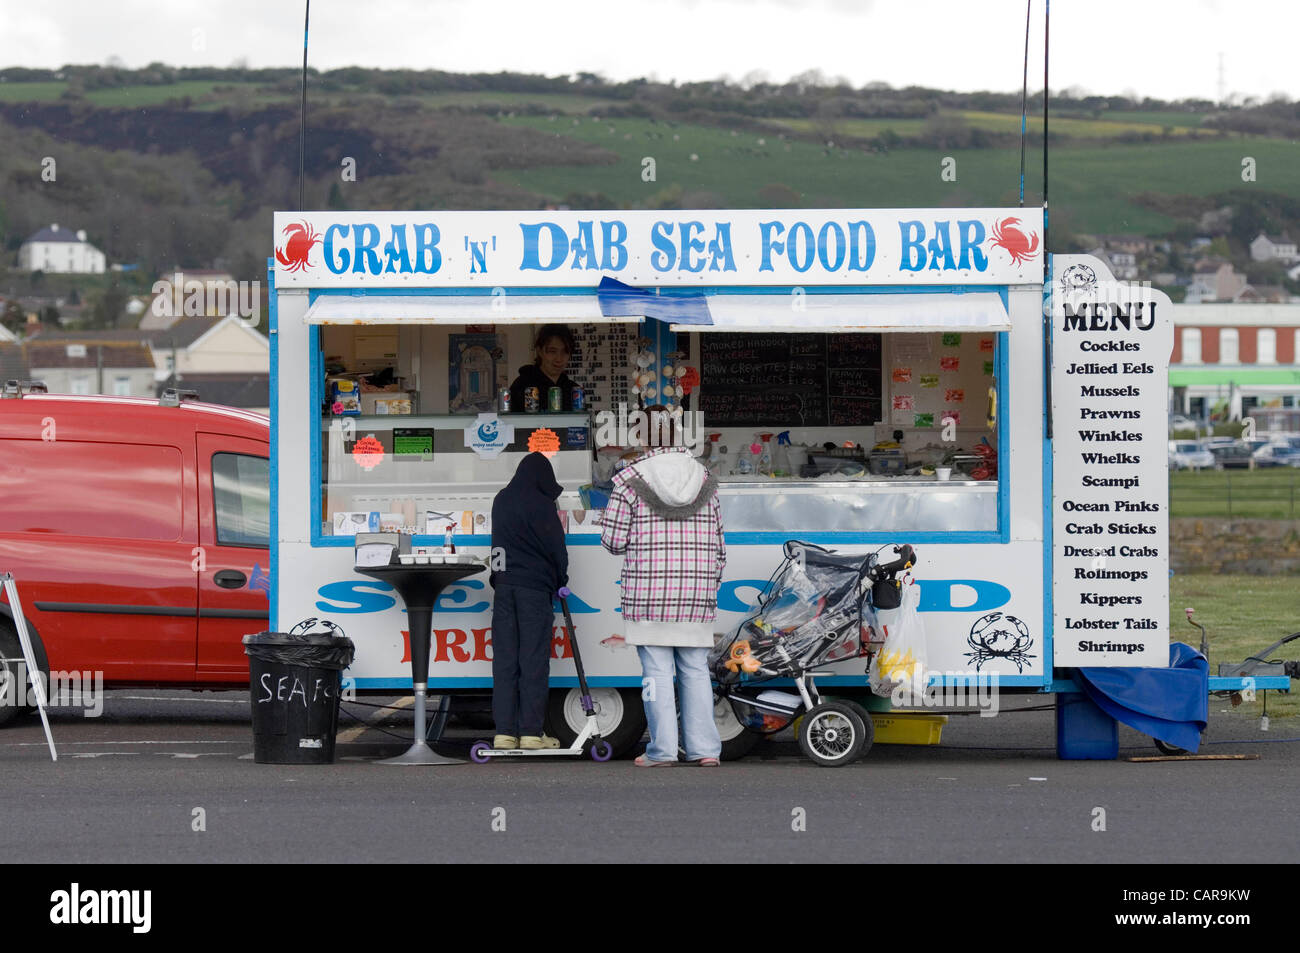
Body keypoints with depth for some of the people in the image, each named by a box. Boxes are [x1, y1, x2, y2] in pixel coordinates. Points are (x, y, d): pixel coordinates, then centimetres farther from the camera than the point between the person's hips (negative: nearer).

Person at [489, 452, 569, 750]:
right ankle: (531, 732, -4)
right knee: (534, 659, -3)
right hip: (534, 586, -5)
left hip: (503, 585, 5)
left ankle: (505, 731, 3)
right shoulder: (541, 504, -8)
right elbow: (555, 546, -4)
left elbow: (501, 539, 14)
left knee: (504, 659, 5)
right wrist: (560, 580, 12)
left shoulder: (500, 501, 11)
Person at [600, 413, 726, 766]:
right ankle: (704, 747, 5)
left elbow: (613, 540, -5)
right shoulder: (705, 481, 7)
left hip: (648, 593, -3)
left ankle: (662, 749, -1)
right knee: (695, 671, 8)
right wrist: (710, 588, 19)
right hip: (697, 593, 3)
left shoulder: (631, 479, -4)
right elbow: (718, 545, 9)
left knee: (656, 671, 0)